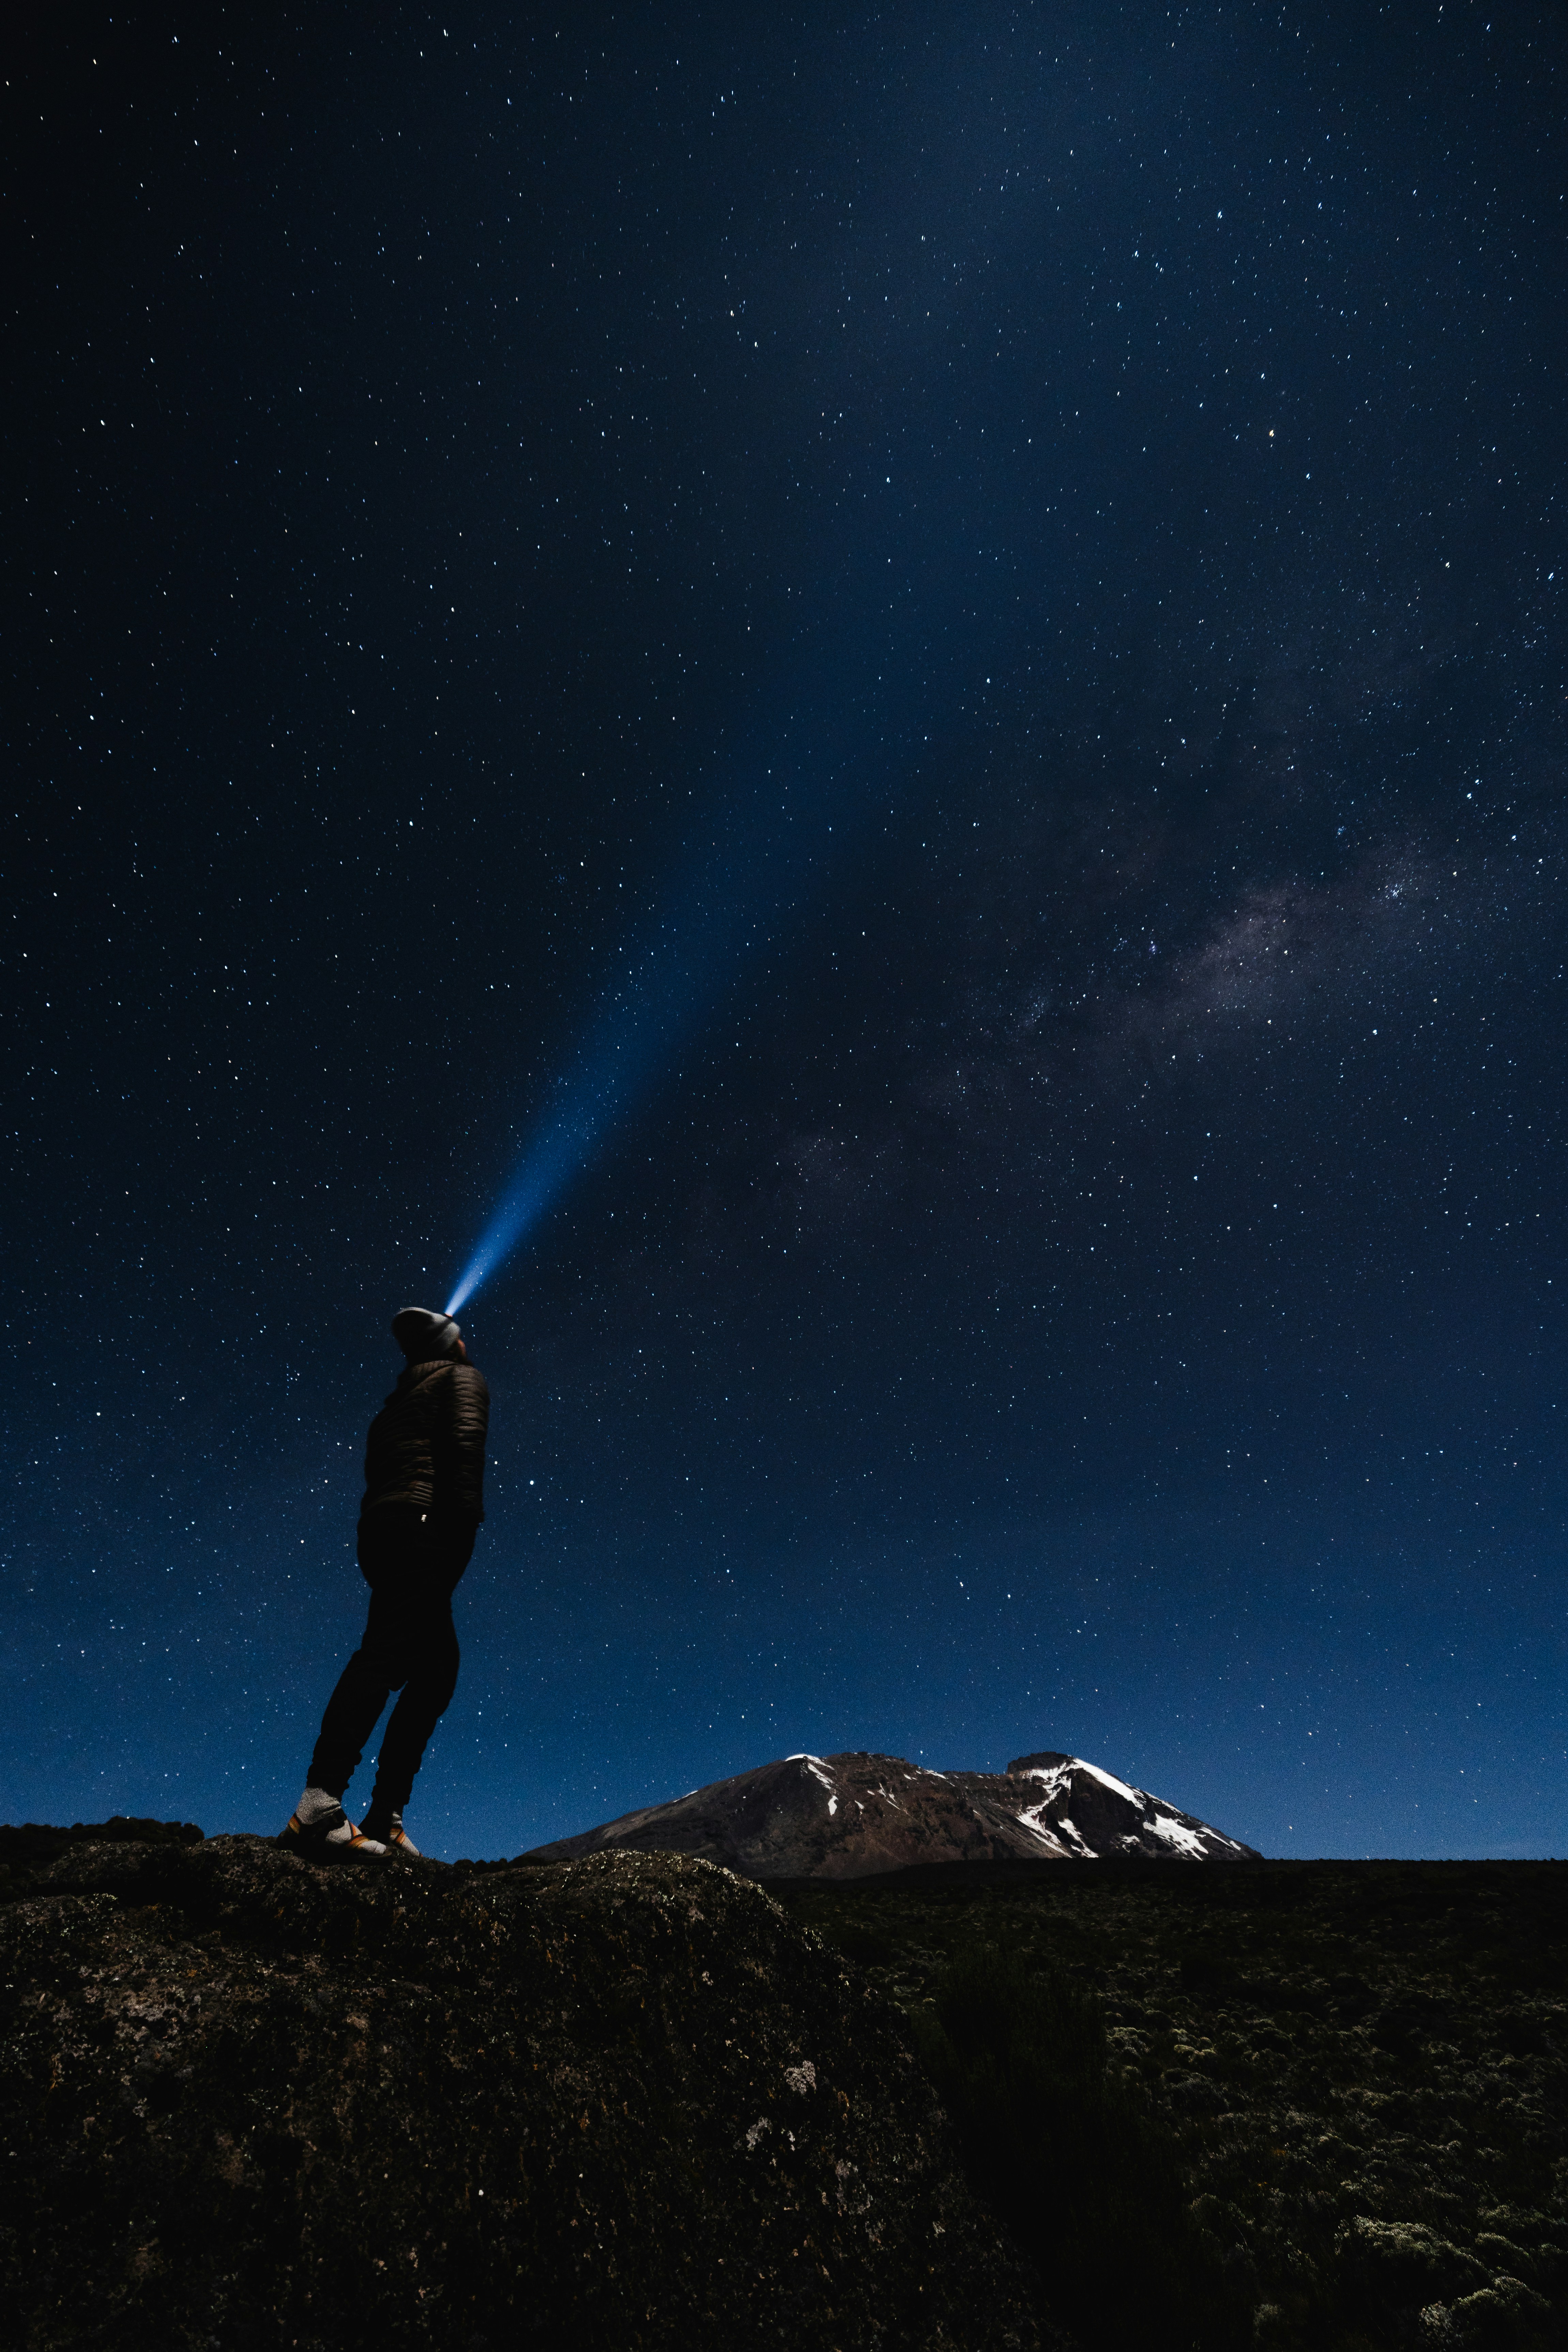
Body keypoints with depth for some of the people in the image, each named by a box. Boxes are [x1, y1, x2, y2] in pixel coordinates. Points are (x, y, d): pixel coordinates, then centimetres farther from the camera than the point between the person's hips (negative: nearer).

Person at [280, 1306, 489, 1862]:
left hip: (380, 1528, 9)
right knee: (387, 1653, -21)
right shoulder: (462, 1377, 11)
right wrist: (466, 1524, -18)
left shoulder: (402, 1396, 33)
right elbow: (465, 1443, -9)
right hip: (422, 1524, -9)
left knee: (437, 1669, 8)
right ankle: (319, 1807, -34)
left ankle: (384, 1819, 3)